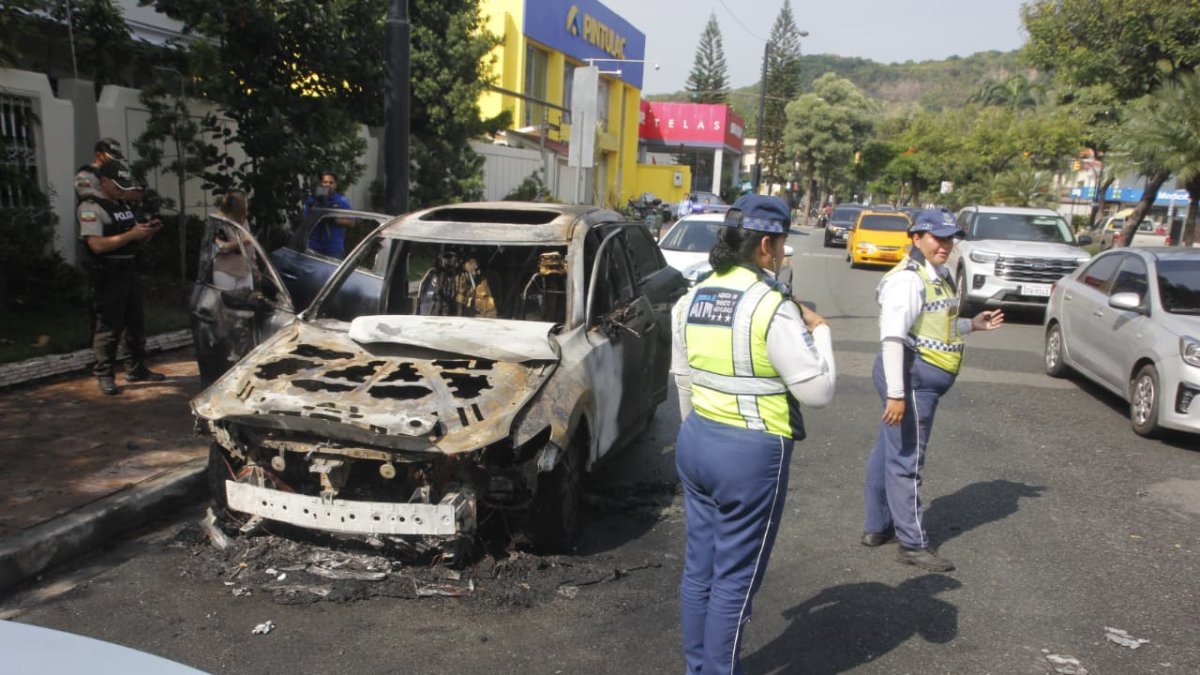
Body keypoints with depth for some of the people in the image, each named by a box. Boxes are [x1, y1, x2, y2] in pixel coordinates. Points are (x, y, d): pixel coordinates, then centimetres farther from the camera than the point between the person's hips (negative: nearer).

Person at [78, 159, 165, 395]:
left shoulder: (124, 207, 14)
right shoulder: (90, 208, -11)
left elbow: (135, 240, 20)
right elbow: (97, 245, -22)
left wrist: (148, 230, -1)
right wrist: (131, 234, -23)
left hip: (130, 273, 8)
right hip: (107, 277, -8)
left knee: (136, 324, 15)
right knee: (108, 328, -5)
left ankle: (138, 369, 25)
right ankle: (105, 375, 3)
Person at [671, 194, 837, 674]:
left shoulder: (691, 300, 4)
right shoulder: (772, 306, -17)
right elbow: (818, 390, -14)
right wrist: (819, 331, 0)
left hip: (695, 442, 7)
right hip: (752, 454, -7)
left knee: (699, 567, 18)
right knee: (735, 580, 7)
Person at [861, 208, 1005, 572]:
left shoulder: (937, 275, 15)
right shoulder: (908, 279, -17)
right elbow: (892, 337, -24)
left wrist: (972, 324, 20)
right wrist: (896, 392, -28)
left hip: (922, 378, 10)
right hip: (912, 377, -10)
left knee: (888, 451, 17)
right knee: (907, 460, -1)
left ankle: (877, 526, 29)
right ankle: (913, 544, 8)